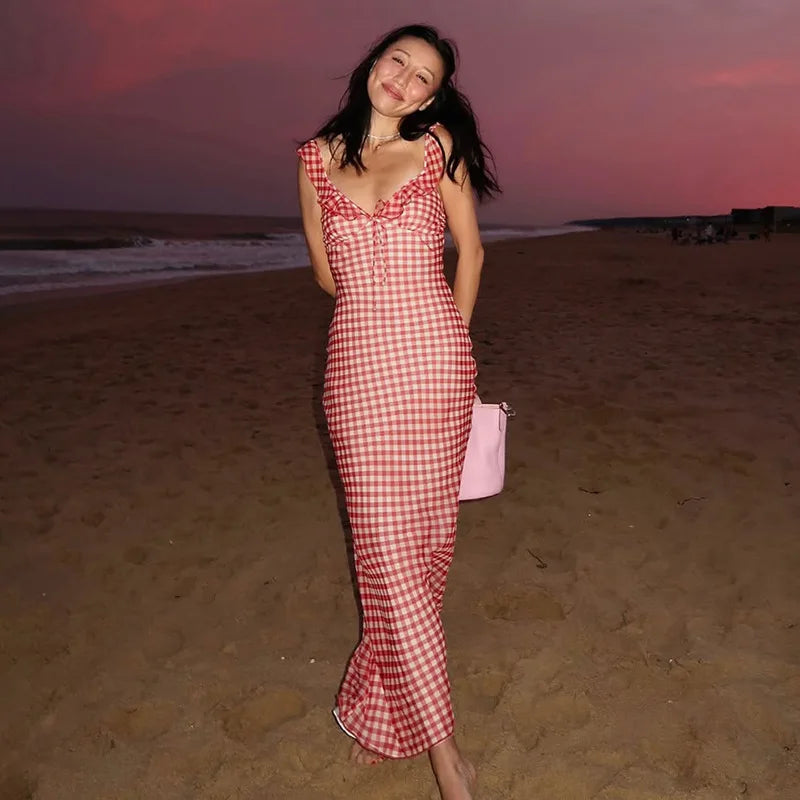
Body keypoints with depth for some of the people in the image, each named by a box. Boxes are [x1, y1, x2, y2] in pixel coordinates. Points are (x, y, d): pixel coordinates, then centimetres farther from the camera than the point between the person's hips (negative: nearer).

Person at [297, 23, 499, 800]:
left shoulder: (439, 146, 6)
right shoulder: (317, 157, 10)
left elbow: (469, 249, 11)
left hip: (434, 359, 0)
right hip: (358, 366, 1)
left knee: (423, 537, 6)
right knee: (389, 550, -3)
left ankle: (384, 705, 29)